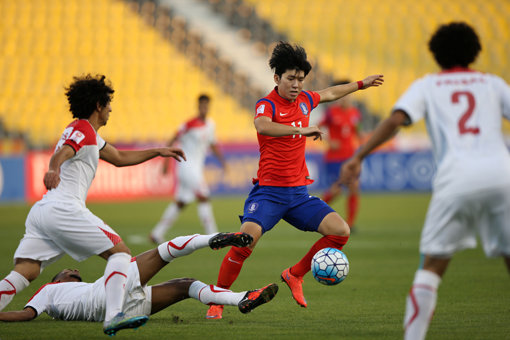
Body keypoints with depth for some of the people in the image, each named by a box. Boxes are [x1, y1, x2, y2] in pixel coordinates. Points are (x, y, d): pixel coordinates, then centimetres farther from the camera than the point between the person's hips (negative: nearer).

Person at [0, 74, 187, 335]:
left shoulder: (86, 134, 28)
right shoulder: (83, 131, -4)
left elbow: (119, 158, 41)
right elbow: (62, 153, -25)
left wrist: (158, 152, 42)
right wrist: (53, 170, -48)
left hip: (40, 212, 9)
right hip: (64, 209, -9)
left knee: (23, 274, -2)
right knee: (120, 252, -3)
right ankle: (113, 316, -20)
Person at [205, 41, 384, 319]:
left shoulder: (305, 100, 9)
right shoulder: (267, 105, -11)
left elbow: (329, 94, 33)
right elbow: (261, 125, -36)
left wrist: (361, 84, 44)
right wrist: (301, 130, -46)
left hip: (299, 193, 6)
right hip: (268, 192, -6)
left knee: (340, 231, -8)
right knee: (247, 237, -28)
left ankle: (294, 275, 12)